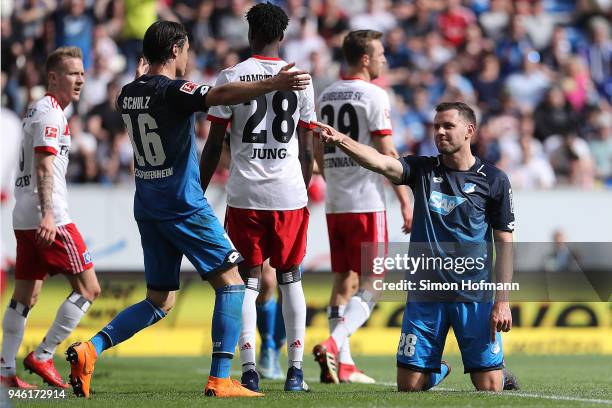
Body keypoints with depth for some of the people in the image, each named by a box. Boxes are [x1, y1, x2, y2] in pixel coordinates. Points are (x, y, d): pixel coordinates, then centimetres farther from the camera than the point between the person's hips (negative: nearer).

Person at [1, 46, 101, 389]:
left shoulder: (37, 111, 20)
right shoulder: (50, 113, -10)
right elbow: (44, 166, -20)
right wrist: (47, 215, -28)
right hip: (48, 218, -10)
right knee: (88, 288, -5)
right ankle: (43, 357, -5)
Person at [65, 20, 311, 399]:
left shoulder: (130, 93, 9)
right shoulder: (172, 91, -14)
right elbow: (221, 95, -33)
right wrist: (273, 84, -44)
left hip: (147, 207, 8)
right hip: (183, 205, -8)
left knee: (159, 301, 14)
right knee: (230, 282, 1)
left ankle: (89, 350, -3)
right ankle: (220, 379, -7)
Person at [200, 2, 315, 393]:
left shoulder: (231, 77, -1)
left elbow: (214, 145, -1)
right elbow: (306, 149, 8)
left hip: (245, 195, -1)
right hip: (290, 192, 1)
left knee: (248, 280, 4)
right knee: (291, 279, 12)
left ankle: (249, 368, -7)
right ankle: (296, 370, 7)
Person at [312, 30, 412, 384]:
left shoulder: (327, 96, 12)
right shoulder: (374, 95, -9)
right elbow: (386, 153, -13)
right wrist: (405, 200, -9)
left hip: (336, 204, 7)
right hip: (367, 202, -7)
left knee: (344, 281, 11)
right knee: (369, 284, -3)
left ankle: (343, 364, 11)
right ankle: (334, 344, -20)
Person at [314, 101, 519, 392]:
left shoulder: (493, 180, 0)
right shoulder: (422, 170, 4)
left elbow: (504, 244, 1)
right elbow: (381, 163, -15)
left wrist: (502, 301, -6)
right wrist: (340, 140, -35)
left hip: (475, 298, -2)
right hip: (425, 295, 2)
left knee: (489, 387, -4)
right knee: (409, 386, 0)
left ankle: (501, 374, 32)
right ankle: (438, 370, 35)